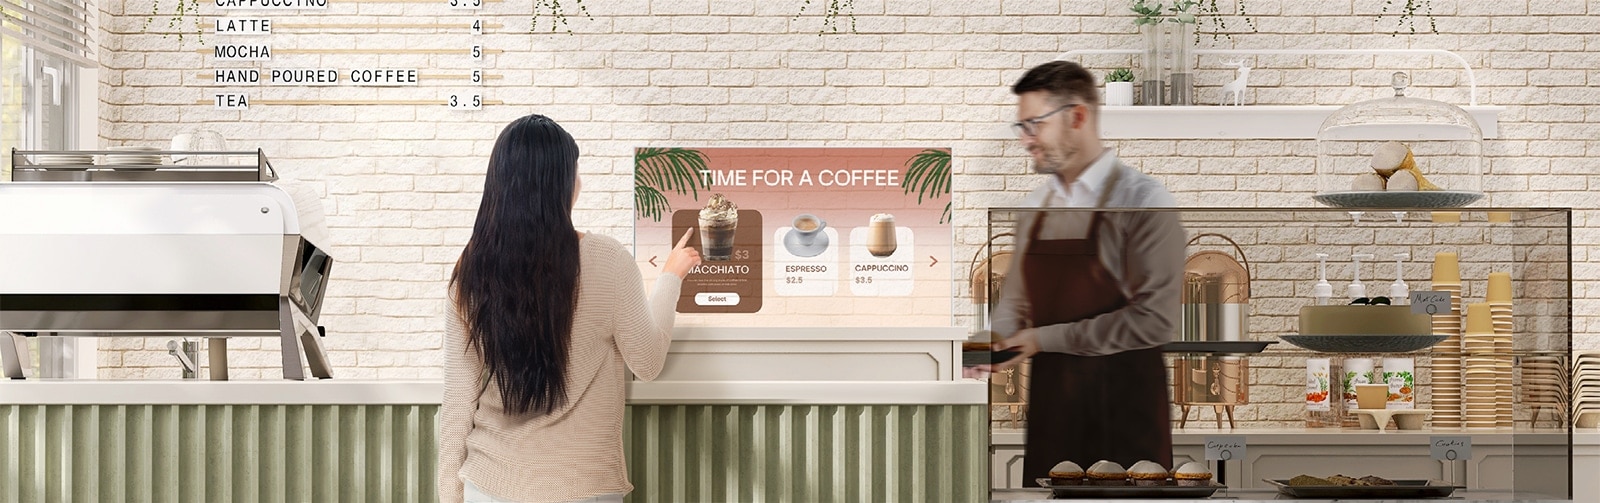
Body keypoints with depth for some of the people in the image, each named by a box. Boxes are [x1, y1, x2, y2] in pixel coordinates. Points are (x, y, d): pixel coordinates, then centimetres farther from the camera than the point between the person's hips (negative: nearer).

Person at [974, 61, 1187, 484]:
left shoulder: (1142, 199, -10)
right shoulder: (1035, 205, 11)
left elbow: (1155, 317, -18)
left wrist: (1047, 339, -15)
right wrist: (991, 345, -4)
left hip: (1122, 402, -5)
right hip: (1049, 396, 6)